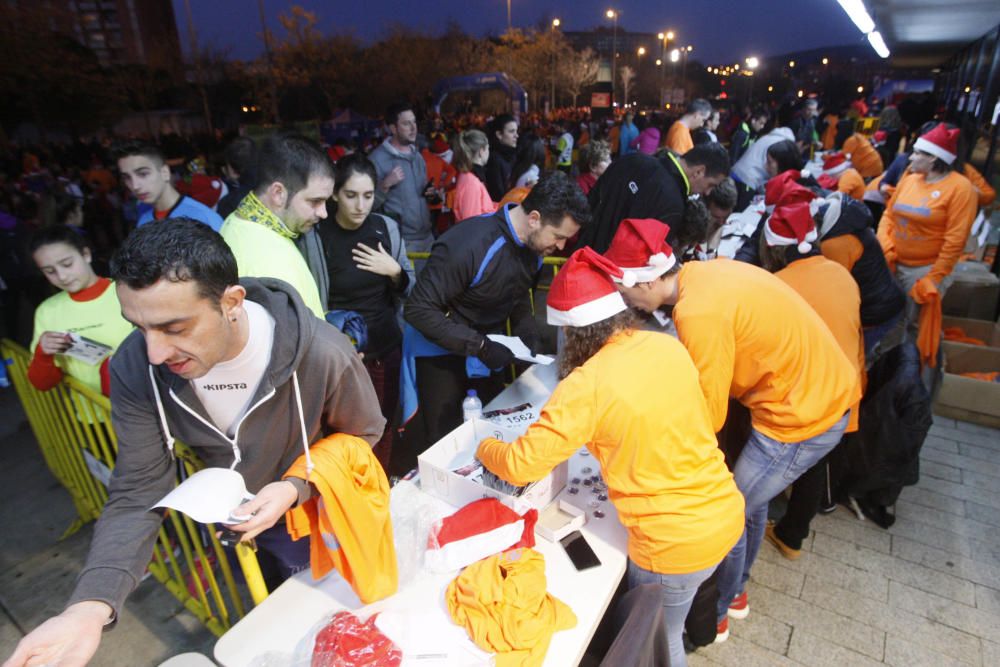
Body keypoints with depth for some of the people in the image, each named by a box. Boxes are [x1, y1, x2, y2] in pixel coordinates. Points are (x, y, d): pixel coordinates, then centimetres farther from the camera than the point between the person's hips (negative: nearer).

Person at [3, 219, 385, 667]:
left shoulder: (323, 355, -36)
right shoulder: (135, 367, -25)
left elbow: (363, 436, -17)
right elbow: (138, 492, -20)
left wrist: (297, 488, -31)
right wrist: (91, 605, -33)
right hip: (242, 520, 3)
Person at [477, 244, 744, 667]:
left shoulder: (586, 387, -24)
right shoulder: (668, 346, -4)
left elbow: (520, 465, -17)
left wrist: (485, 449, 3)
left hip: (677, 542, -6)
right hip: (727, 514, 6)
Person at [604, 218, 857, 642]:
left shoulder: (698, 313, -29)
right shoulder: (701, 272, -3)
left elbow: (709, 417, -19)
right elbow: (712, 374, 5)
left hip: (804, 415, -9)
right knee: (750, 500, 24)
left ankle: (713, 615, 33)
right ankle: (735, 591, 47)